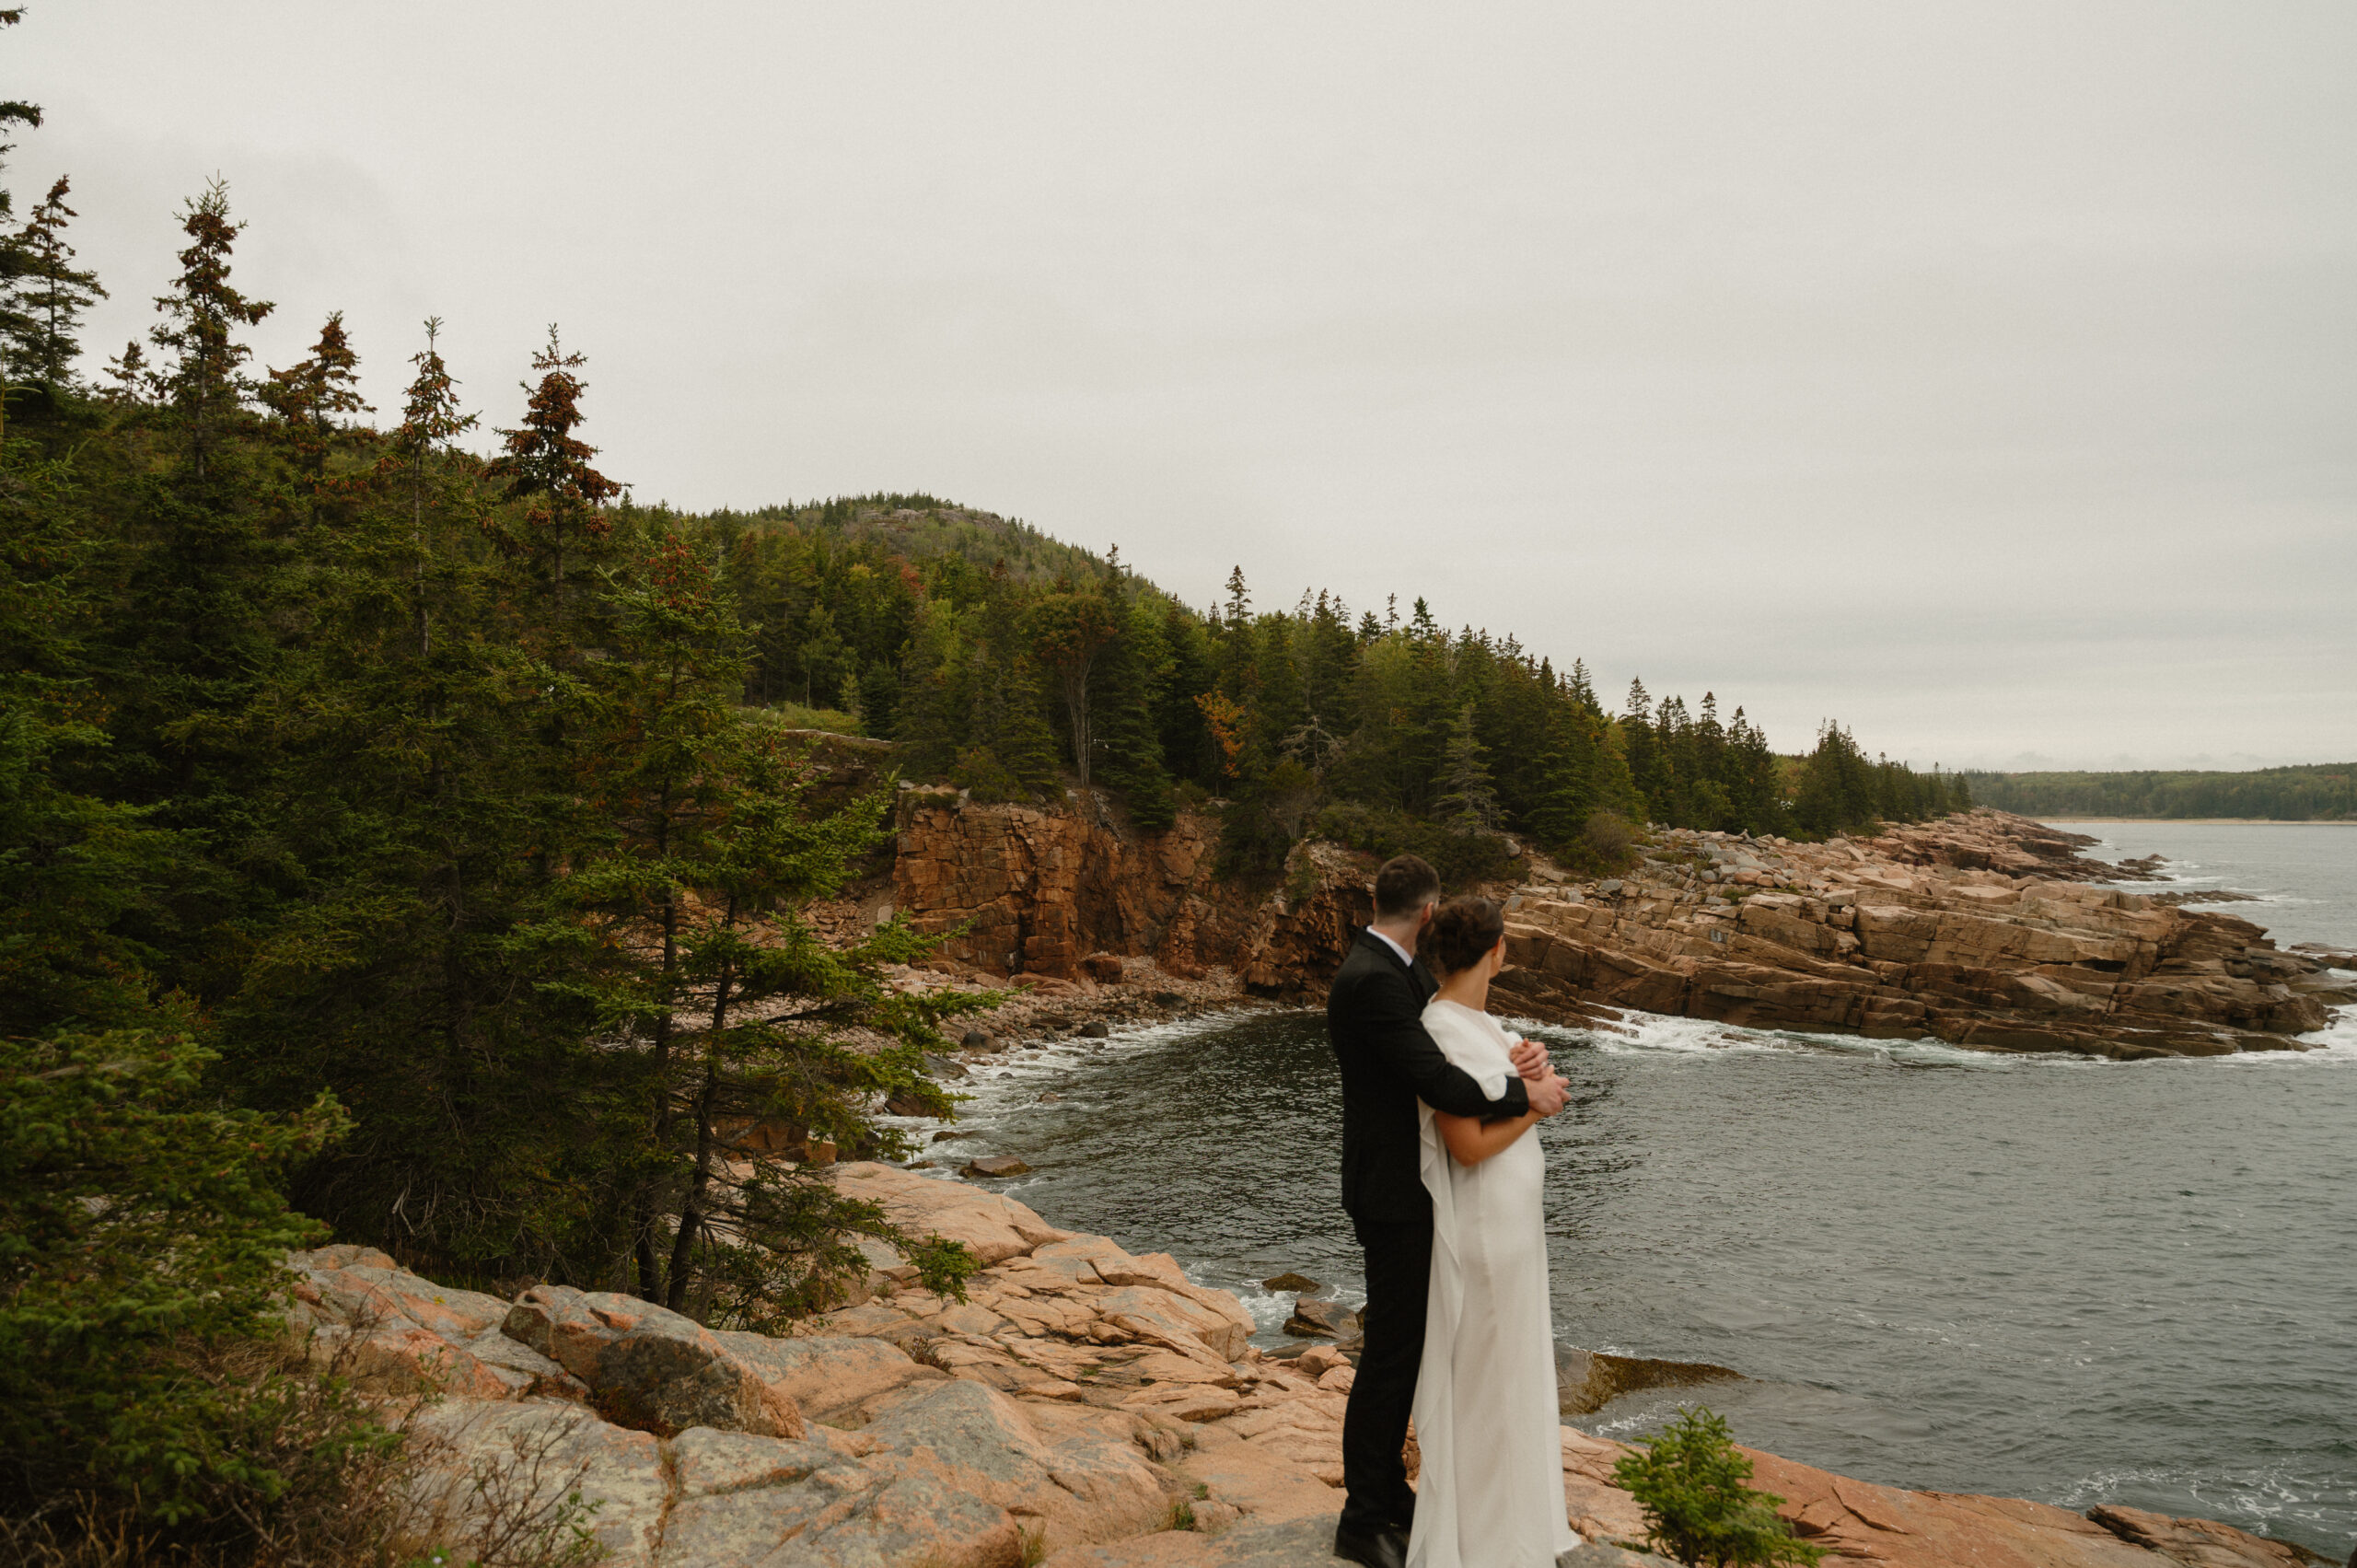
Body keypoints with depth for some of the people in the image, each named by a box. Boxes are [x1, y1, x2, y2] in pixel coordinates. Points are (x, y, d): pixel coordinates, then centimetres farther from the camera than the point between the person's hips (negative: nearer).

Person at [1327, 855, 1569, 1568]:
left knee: (1405, 1346, 19)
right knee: (1391, 1353, 1)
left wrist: (1513, 1056, -12)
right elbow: (1440, 1085, -31)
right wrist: (1525, 1096, -18)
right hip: (1393, 1194, -10)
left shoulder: (1403, 971, 9)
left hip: (1412, 1187, 10)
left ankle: (1386, 1491, 34)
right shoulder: (1372, 980, -25)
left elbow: (1449, 1039, 8)